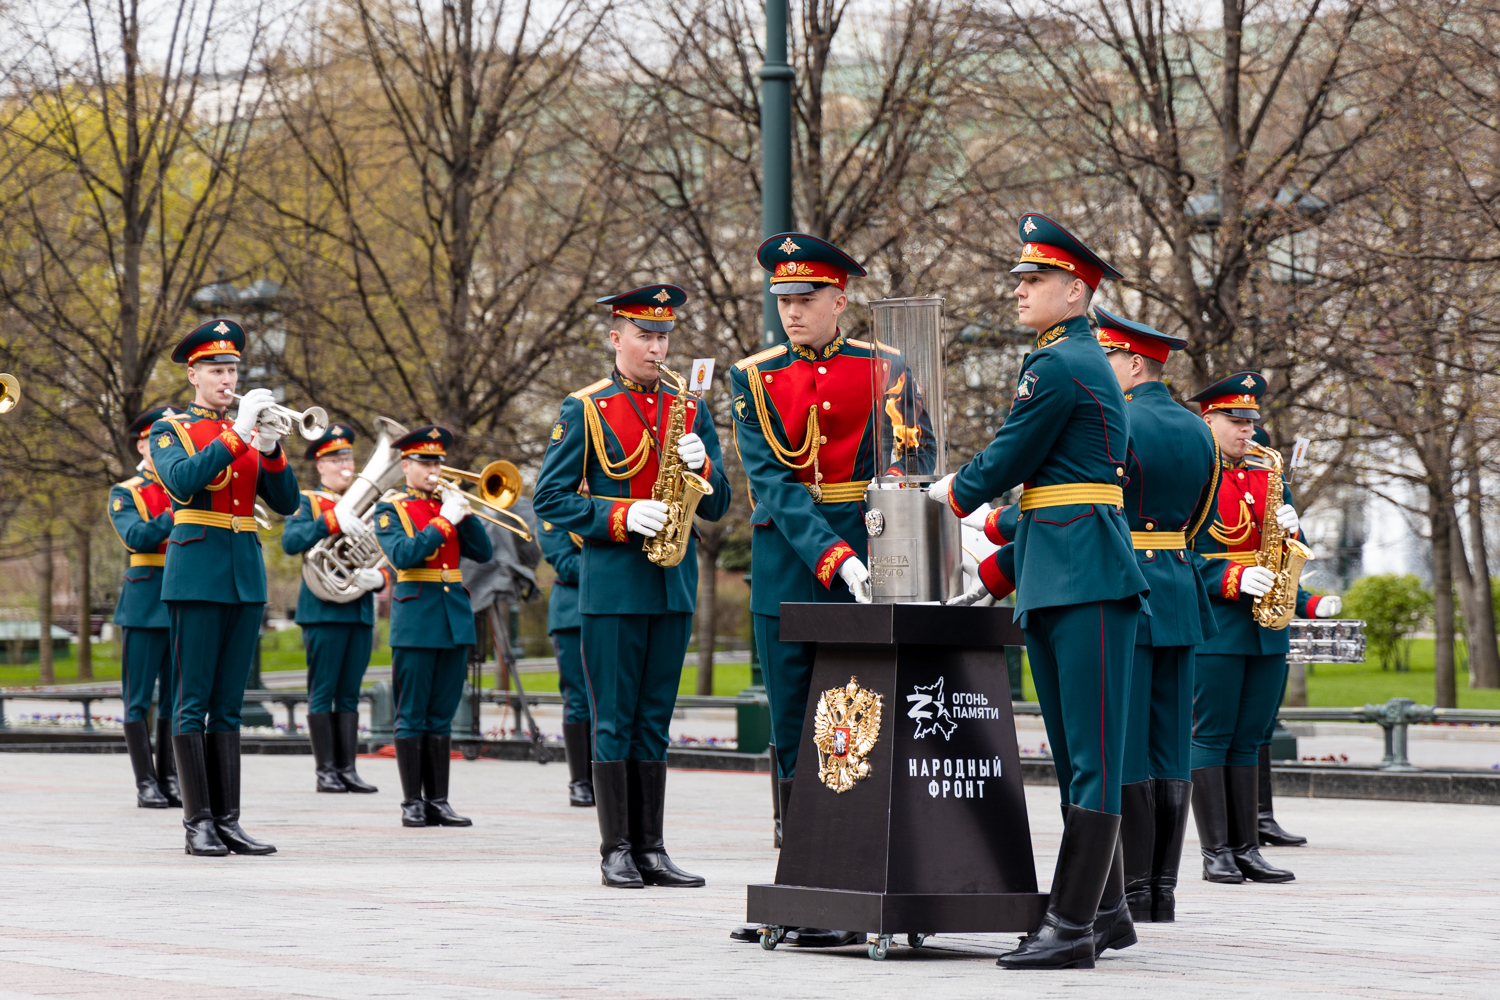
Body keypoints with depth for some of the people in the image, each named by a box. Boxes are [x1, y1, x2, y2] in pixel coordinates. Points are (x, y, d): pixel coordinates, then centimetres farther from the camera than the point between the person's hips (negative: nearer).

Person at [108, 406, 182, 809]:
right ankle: (146, 784, 1)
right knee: (139, 699, -2)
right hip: (146, 603, -3)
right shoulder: (124, 494, 5)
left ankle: (171, 780, 10)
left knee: (177, 698, 4)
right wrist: (177, 511, -19)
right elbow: (137, 537, -12)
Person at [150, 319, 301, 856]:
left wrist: (271, 448, -10)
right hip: (196, 574, -5)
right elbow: (183, 481, -18)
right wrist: (237, 435, -21)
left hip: (247, 576, 5)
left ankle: (228, 819, 5)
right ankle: (198, 822, -5)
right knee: (193, 702, -5)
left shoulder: (251, 431, 16)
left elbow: (286, 502, 6)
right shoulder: (169, 430, 3)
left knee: (228, 705, 5)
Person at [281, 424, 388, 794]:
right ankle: (326, 770, -1)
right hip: (323, 608, -5)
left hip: (361, 608, 5)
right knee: (323, 692, -3)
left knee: (349, 694, 6)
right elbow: (290, 542, -16)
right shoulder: (308, 502, 3)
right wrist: (332, 521, -26)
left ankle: (348, 769, 6)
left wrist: (379, 577, -9)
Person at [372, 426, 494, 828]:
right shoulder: (390, 509, 1)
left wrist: (466, 513, -7)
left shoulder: (448, 503, 14)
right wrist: (445, 520, -16)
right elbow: (404, 555, -15)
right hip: (415, 621, -5)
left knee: (441, 717, 6)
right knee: (412, 716, -2)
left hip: (455, 619, 5)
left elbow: (483, 552, 6)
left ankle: (438, 801, 9)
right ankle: (412, 804, 2)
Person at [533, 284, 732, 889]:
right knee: (613, 720, -1)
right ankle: (616, 851, 3)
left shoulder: (690, 409, 12)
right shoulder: (584, 409, 0)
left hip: (674, 583, 4)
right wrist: (622, 517, -15)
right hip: (612, 583, -4)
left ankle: (652, 850, 10)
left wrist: (701, 466, -9)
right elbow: (550, 499, -4)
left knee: (654, 720, 7)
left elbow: (716, 507, 12)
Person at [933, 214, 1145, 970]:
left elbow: (1007, 461, -8)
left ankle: (1071, 928, -12)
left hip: (1087, 583, -11)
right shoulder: (1083, 361, 20)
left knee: (1091, 755, -10)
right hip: (1055, 586, 11)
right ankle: (1107, 912, 18)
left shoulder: (1058, 367, -12)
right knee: (1075, 754, 13)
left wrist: (952, 495, 12)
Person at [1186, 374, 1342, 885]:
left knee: (1248, 740, 7)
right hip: (1214, 626, -6)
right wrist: (1234, 581, -19)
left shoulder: (1269, 478, 17)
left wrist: (1289, 527, -6)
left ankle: (1247, 849, 9)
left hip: (1267, 630, 6)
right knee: (1212, 737, -3)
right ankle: (1216, 852, -2)